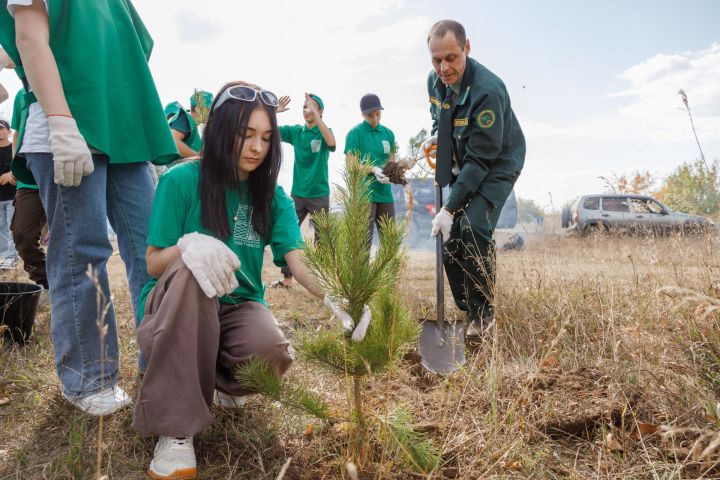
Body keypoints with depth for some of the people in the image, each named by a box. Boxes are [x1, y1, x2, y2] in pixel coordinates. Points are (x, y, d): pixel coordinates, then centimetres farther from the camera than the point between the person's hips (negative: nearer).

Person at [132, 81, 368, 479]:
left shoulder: (272, 196, -1)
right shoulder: (181, 181, -9)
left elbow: (298, 262, -13)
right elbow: (154, 264, -9)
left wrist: (336, 298, -35)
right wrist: (188, 246, -33)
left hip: (237, 307, 2)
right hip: (174, 309, -1)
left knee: (274, 353, -31)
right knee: (189, 272, -36)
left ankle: (224, 383, 9)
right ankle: (174, 428, -25)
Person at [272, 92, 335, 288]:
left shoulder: (323, 132, -4)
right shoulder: (295, 131, 5)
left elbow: (331, 142, -28)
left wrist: (315, 113, -30)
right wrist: (275, 112, -15)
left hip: (319, 195, -3)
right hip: (297, 193, 4)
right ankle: (287, 278, 13)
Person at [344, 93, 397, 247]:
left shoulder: (388, 133, 11)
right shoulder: (355, 133, -3)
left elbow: (391, 162, 13)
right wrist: (374, 170, -20)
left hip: (385, 193, 5)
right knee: (365, 240, -5)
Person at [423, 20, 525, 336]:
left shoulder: (488, 91, -30)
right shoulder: (435, 81, -7)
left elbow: (480, 159, -30)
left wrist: (449, 208, -31)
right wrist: (436, 136, -4)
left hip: (497, 167, -7)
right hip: (461, 167, 7)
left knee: (473, 229, -25)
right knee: (449, 236, -1)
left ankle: (483, 314, -8)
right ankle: (466, 310, 14)